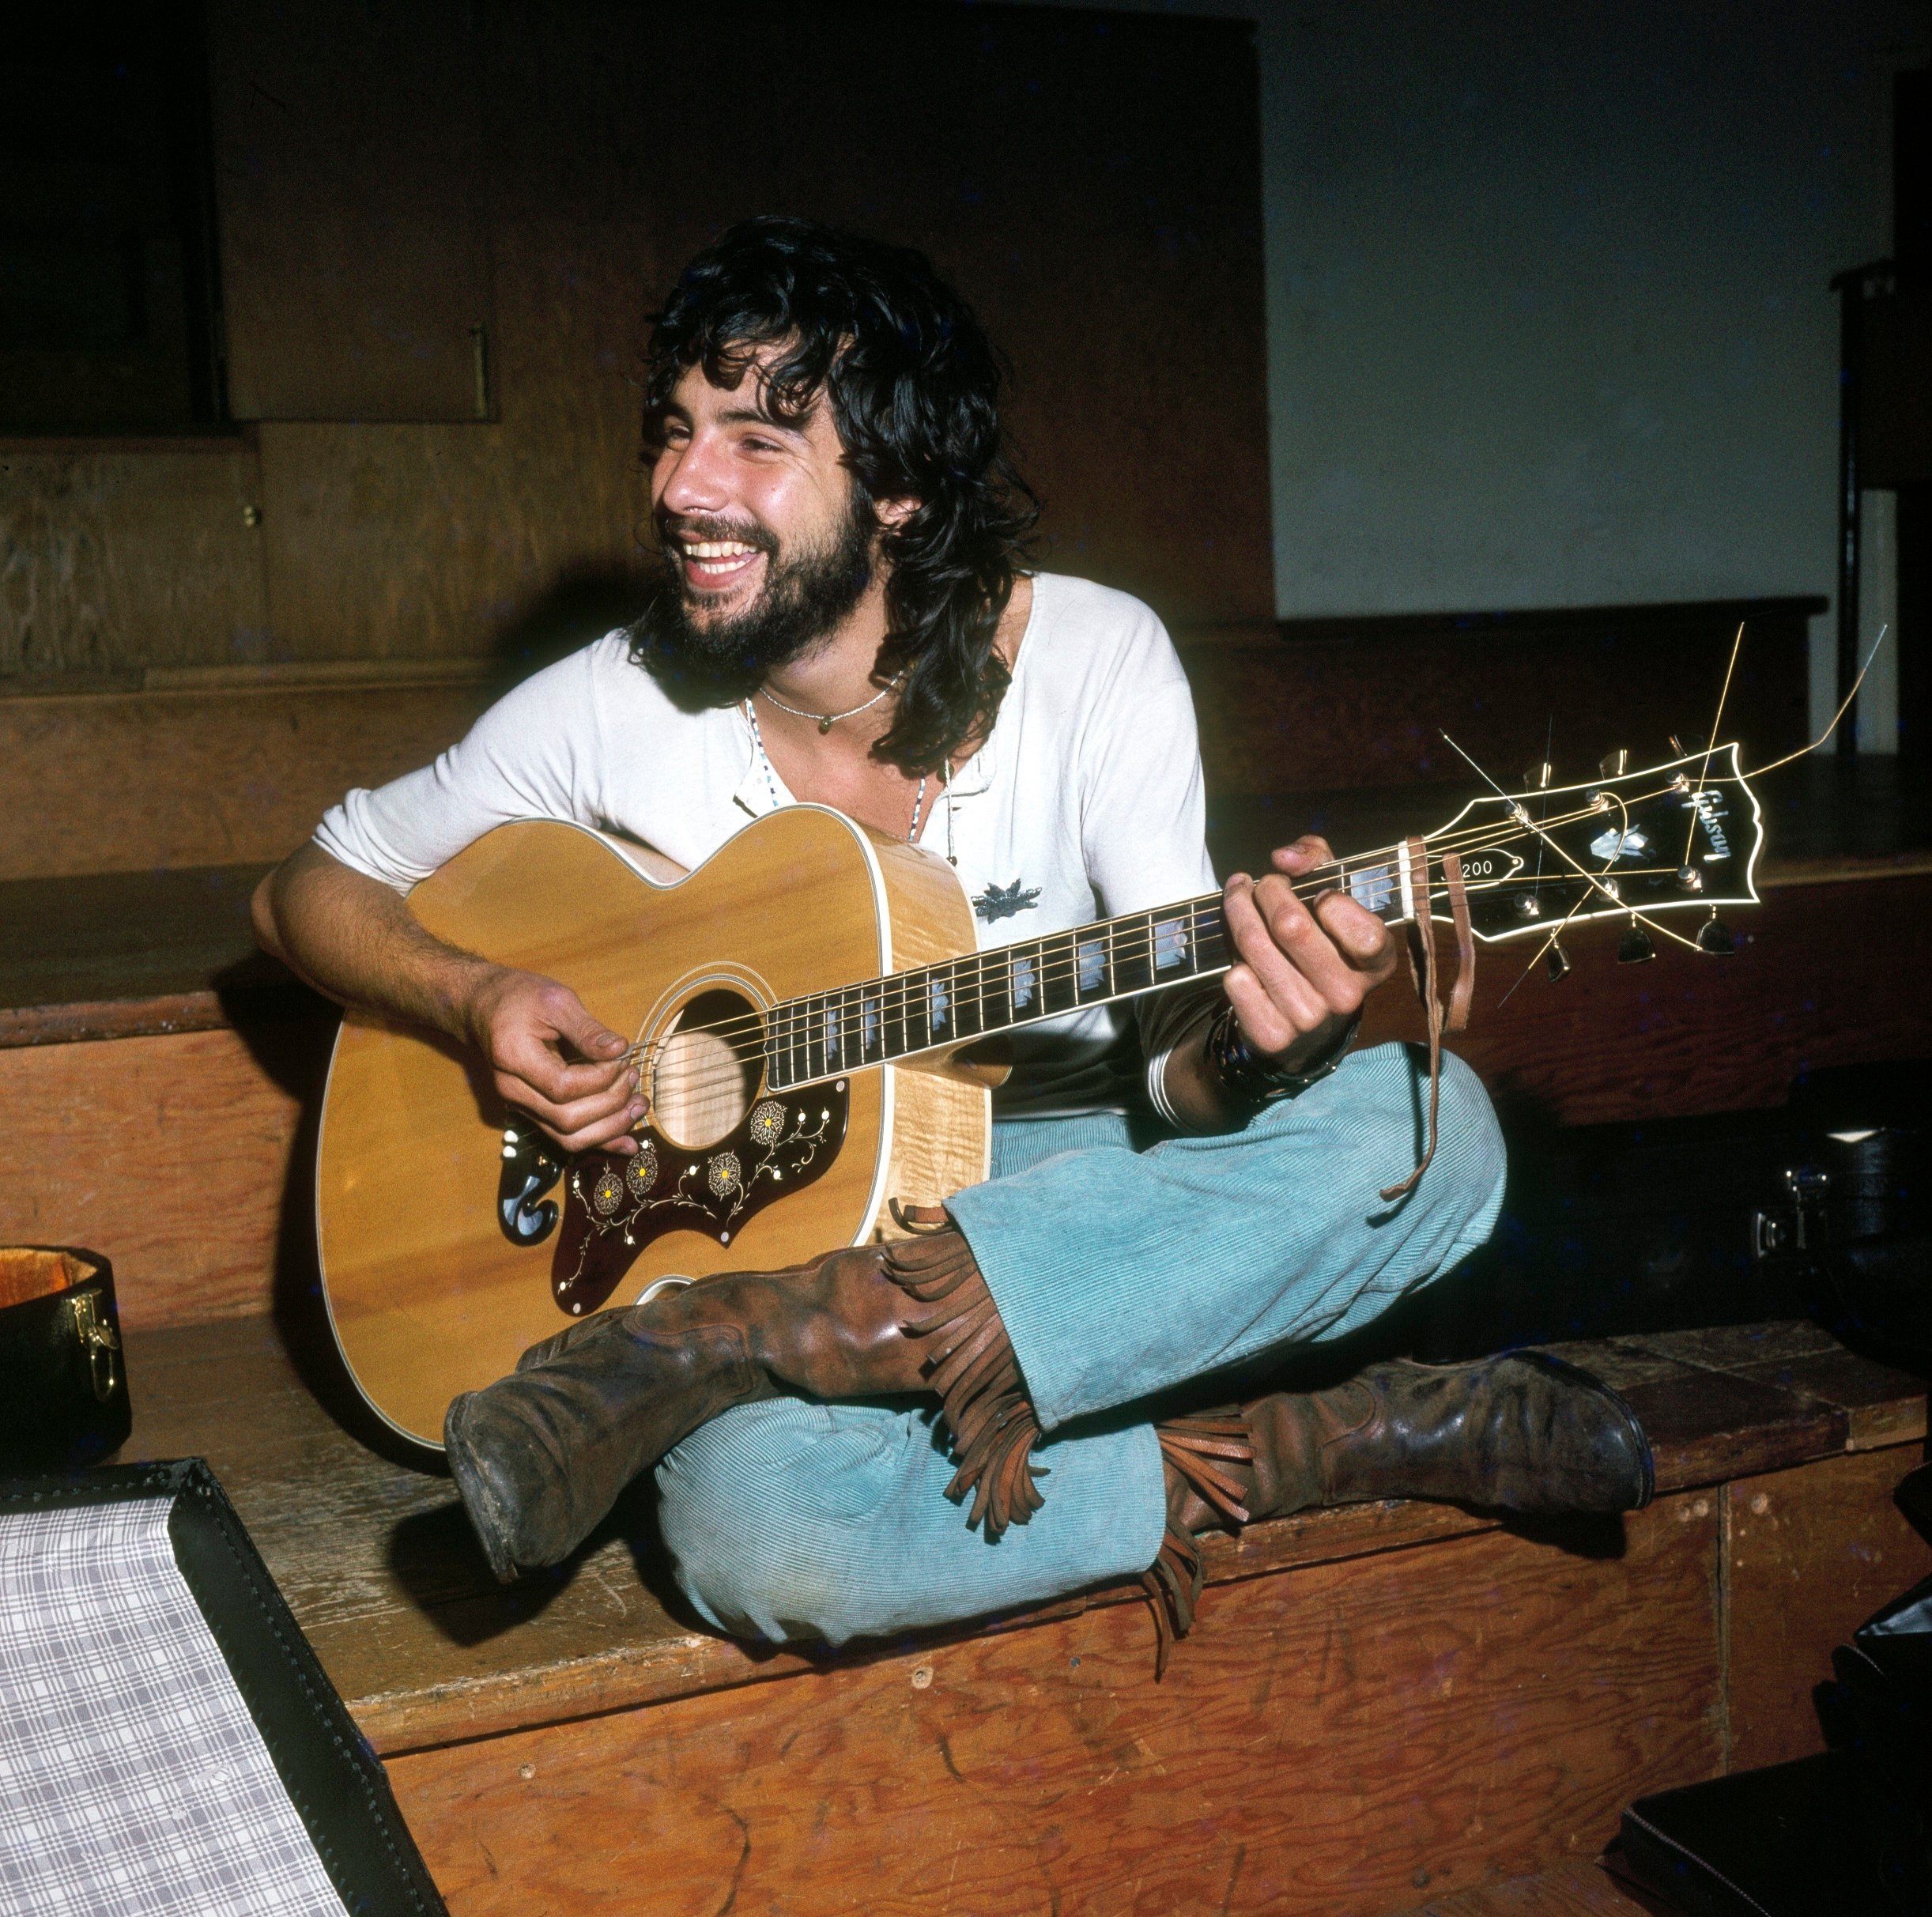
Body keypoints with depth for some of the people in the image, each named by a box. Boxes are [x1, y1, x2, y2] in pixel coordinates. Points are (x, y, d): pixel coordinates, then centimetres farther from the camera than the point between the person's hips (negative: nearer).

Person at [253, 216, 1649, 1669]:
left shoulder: (1093, 657, -7)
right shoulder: (615, 710, -5)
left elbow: (1176, 1061, -12)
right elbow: (310, 888, 7)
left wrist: (1254, 1036, -36)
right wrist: (471, 999, -14)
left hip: (1066, 1220, 2)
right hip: (762, 1225, -1)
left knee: (1428, 1127, -30)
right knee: (758, 1535, -36)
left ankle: (707, 1349, -30)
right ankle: (1320, 1448, -17)